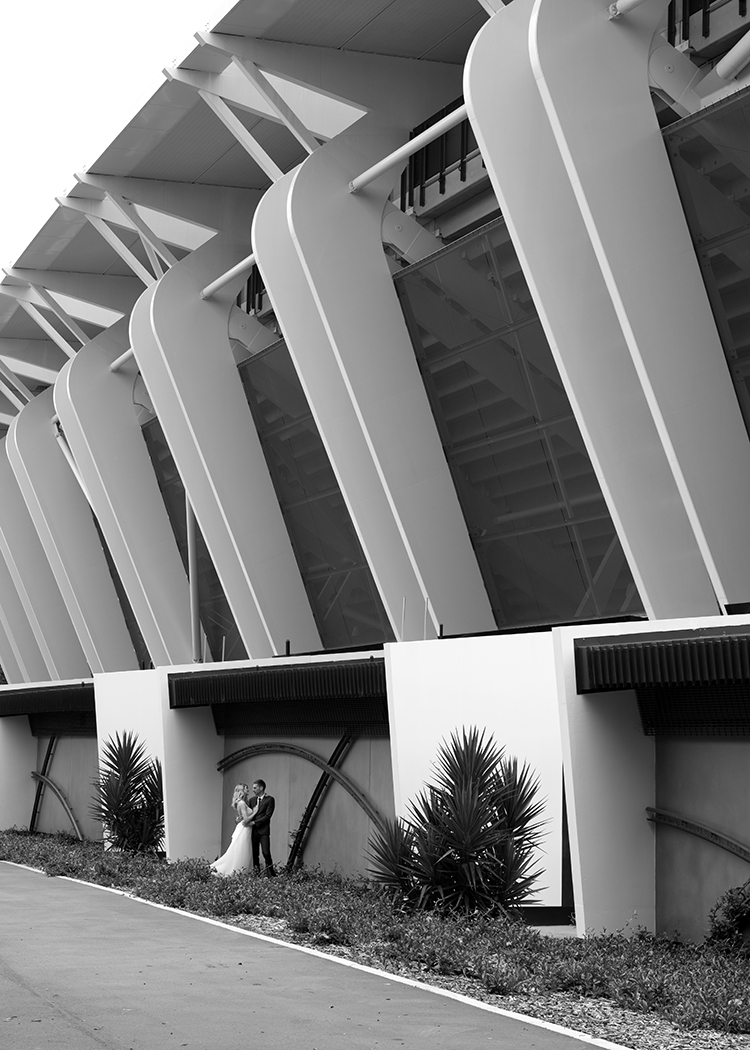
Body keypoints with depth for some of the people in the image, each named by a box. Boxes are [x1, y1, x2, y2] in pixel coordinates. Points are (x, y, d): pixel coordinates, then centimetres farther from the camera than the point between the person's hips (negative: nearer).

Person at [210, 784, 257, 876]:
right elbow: (246, 820, -20)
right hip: (243, 830, -10)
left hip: (244, 830, 10)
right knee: (240, 853, -6)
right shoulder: (242, 803, -16)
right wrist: (254, 812, -11)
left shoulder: (243, 803, 13)